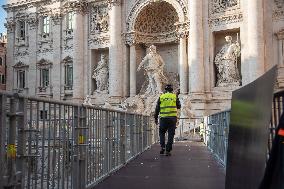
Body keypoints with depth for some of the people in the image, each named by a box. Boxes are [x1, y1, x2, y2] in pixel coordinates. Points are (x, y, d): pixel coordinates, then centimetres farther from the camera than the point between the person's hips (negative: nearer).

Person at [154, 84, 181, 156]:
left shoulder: (161, 97, 5)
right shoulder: (175, 96, 4)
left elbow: (157, 108, 5)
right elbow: (179, 106, 14)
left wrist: (156, 118, 13)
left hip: (163, 118, 0)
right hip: (172, 118, 0)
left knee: (162, 133, 17)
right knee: (170, 134, 4)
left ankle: (162, 147, 2)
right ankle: (168, 150, 2)